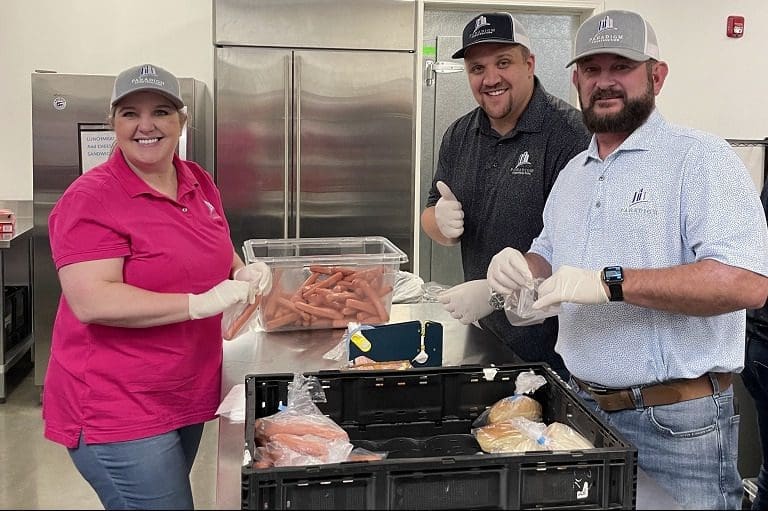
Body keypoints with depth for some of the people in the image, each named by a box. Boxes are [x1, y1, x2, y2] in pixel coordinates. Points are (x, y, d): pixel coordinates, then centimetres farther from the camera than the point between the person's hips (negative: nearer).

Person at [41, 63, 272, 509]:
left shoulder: (199, 183, 6)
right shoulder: (91, 198, -15)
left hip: (188, 397, 8)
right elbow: (92, 302, -25)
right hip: (117, 410, -7)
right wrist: (200, 303, -26)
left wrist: (245, 273, -2)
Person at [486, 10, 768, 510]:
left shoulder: (700, 158, -11)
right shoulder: (572, 173, 12)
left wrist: (610, 282, -28)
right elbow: (550, 259, 22)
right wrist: (522, 267, -2)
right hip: (583, 408, 6)